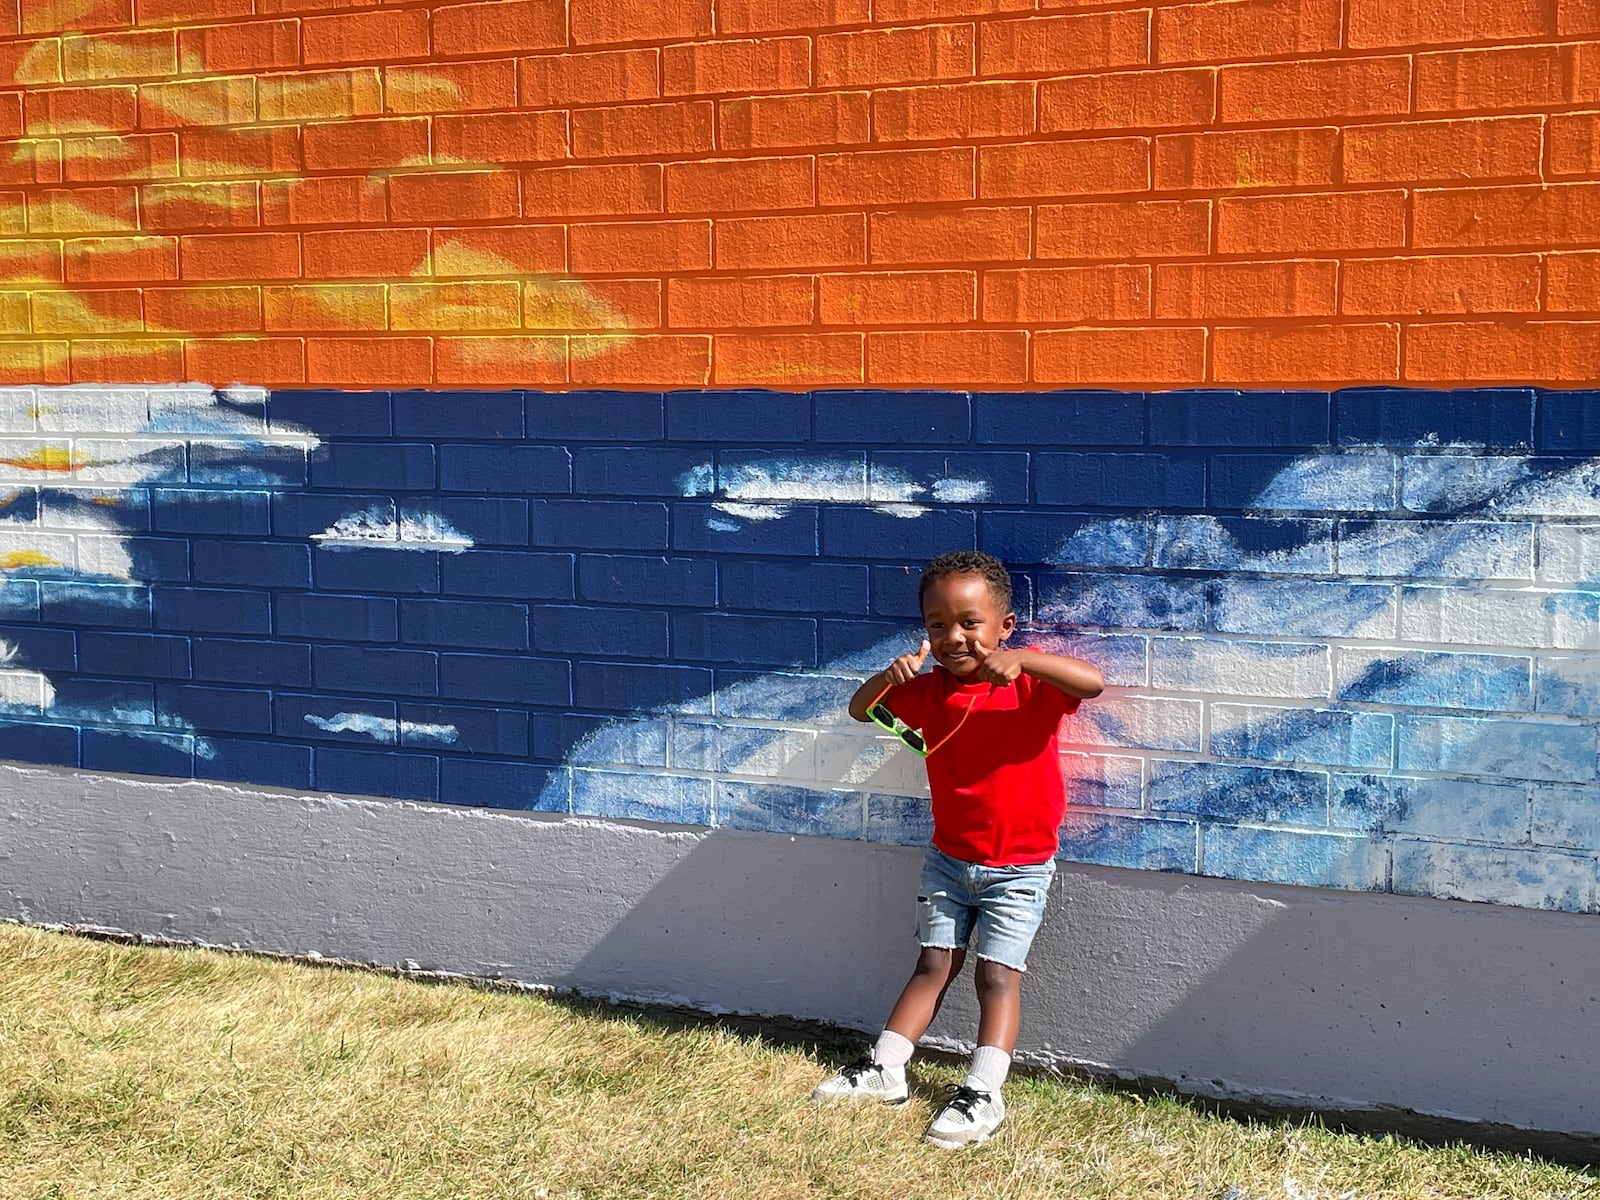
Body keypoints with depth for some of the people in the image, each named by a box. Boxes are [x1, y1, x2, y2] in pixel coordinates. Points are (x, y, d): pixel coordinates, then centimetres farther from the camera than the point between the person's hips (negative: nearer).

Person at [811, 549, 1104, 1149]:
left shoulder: (1031, 681, -15)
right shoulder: (929, 689, -1)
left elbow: (1093, 681, -31)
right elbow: (862, 710, -1)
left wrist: (1020, 659, -45)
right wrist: (889, 676, -23)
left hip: (1018, 866, -4)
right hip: (949, 858, 4)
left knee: (997, 973, -6)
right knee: (933, 964, 10)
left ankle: (982, 1094, -7)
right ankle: (883, 1069, 13)